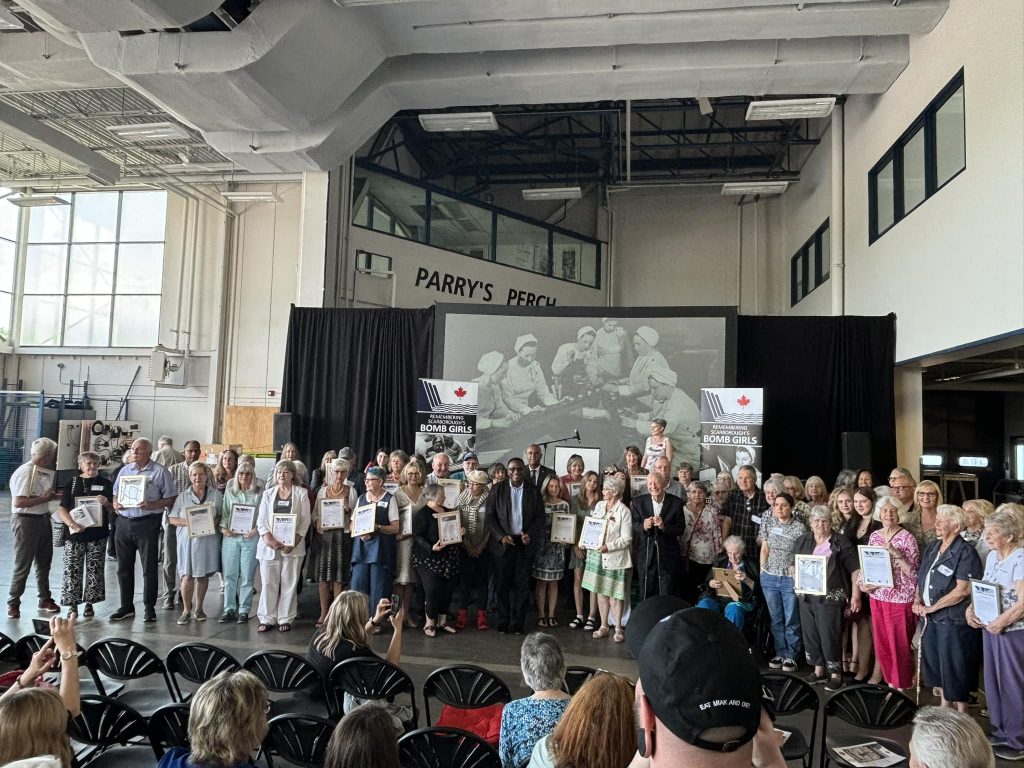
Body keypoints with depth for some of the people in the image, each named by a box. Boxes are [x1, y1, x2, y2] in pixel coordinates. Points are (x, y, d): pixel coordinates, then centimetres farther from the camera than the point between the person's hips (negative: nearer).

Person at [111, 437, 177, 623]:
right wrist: (115, 503, 0)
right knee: (124, 567, 11)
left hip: (147, 523, -5)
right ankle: (126, 607, 22)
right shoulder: (125, 470, 15)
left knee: (149, 567, 0)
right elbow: (116, 494, 21)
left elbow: (171, 498, -5)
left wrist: (151, 505, -19)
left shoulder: (160, 472, -3)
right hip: (124, 522, 6)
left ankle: (149, 608, 9)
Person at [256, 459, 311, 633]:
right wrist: (269, 539, -12)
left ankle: (285, 619, 10)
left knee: (289, 584, 2)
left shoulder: (301, 493, 5)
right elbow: (261, 520, 5)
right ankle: (267, 618, 12)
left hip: (293, 546, -1)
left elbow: (305, 520, 0)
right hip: (269, 545, 2)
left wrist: (295, 542, -11)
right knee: (268, 583, 3)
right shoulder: (268, 493, 11)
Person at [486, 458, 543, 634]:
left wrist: (530, 535, -10)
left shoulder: (534, 492, 6)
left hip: (525, 544, 1)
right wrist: (501, 536, -11)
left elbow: (540, 517, 5)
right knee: (502, 585, 4)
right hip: (503, 543, 0)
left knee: (521, 585, 3)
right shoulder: (497, 489, 2)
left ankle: (517, 623, 12)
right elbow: (490, 515, -1)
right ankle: (503, 622, 15)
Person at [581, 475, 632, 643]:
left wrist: (608, 547, -21)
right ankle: (604, 626, 22)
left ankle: (618, 628, 15)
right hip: (597, 555, 5)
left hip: (614, 557, -5)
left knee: (614, 594, 1)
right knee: (601, 592, 11)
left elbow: (626, 539, -12)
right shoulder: (599, 505, 7)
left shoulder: (623, 511, -10)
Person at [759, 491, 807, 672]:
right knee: (776, 620, 13)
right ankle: (780, 653, 25)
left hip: (791, 579, -4)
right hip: (769, 578, 4)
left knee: (791, 621, 4)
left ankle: (791, 656, 17)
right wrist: (762, 571, 8)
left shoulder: (799, 528, -10)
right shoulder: (768, 523, 3)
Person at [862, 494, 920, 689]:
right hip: (878, 596, 5)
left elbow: (913, 571, -13)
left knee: (900, 644, 3)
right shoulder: (874, 536, 7)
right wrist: (865, 583, -3)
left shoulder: (907, 537, -9)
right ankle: (890, 681, 26)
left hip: (900, 597, -5)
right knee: (882, 643, 11)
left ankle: (901, 685, 18)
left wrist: (895, 553, -23)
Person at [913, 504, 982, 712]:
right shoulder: (932, 547, 9)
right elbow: (921, 578, 17)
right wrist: (917, 600, 1)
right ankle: (944, 706, 34)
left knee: (955, 669, 4)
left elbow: (963, 590, -21)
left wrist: (932, 608, -16)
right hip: (931, 619, 7)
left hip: (954, 619, -7)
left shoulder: (966, 552, -15)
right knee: (936, 664, 17)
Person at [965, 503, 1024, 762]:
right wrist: (972, 608, 0)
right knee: (993, 681, 15)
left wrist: (1000, 623, -17)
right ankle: (1001, 732, 30)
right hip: (990, 628, 8)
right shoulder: (991, 556, 8)